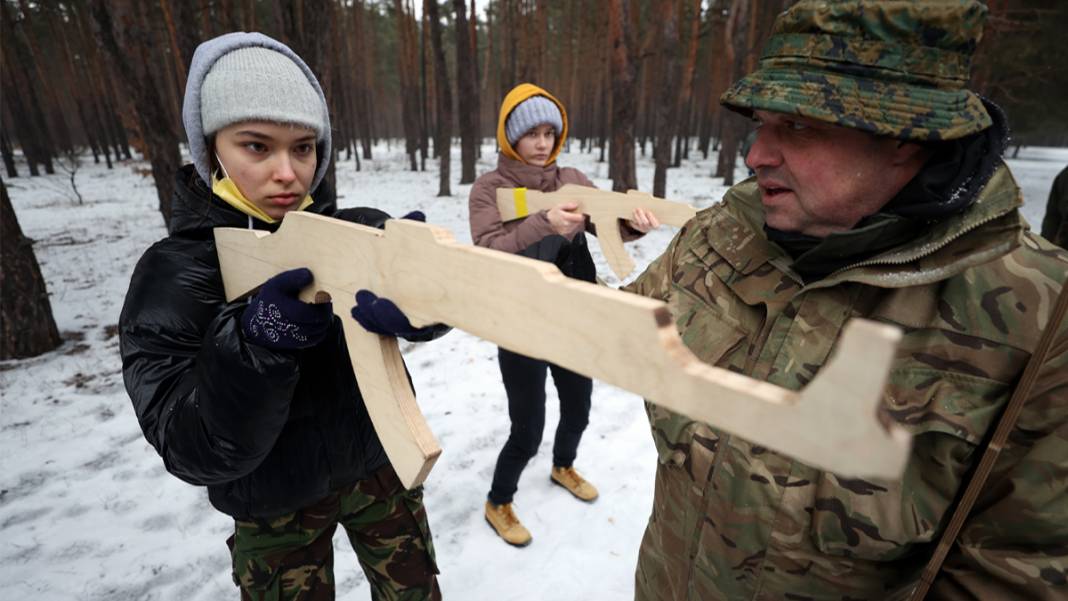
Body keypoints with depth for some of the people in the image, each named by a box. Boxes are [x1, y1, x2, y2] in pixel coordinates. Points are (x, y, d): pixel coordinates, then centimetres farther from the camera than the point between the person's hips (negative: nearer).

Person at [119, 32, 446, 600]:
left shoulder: (359, 231, -11)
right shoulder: (171, 275, -15)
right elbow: (197, 453, -19)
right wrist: (252, 345, -36)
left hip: (380, 463, 2)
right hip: (275, 505, -1)